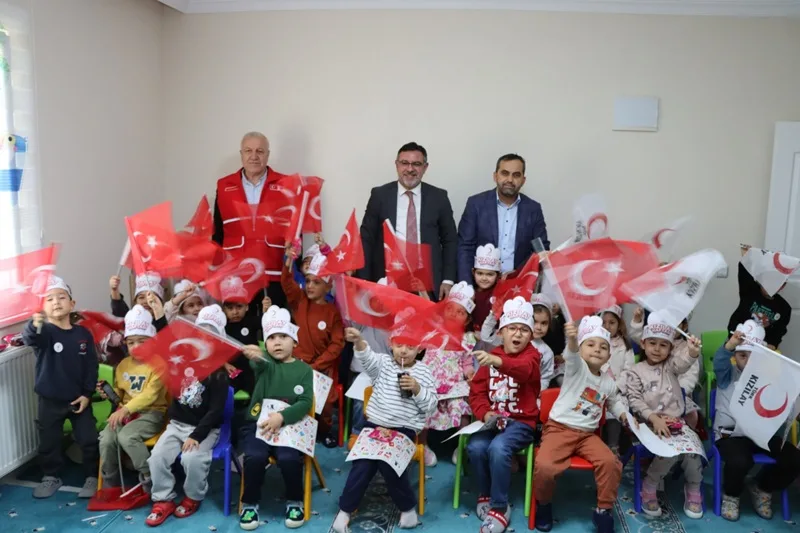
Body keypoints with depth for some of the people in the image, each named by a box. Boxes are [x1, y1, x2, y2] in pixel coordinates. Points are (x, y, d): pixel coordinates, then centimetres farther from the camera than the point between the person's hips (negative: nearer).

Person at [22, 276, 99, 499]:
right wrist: (35, 324, -60)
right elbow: (29, 338, -36)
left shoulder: (83, 334, -2)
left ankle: (92, 477, 22)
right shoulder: (44, 331, -11)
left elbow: (91, 366, 1)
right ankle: (51, 477, 34)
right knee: (49, 442, 12)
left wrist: (87, 393, -6)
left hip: (79, 399, 1)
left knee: (89, 440, 5)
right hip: (50, 400, -1)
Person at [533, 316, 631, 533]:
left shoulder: (608, 382, 11)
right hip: (559, 428, -5)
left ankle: (604, 510, 0)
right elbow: (572, 355, -33)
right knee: (544, 466, -28)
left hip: (588, 434, 5)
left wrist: (624, 415, 11)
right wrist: (572, 339, -56)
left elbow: (614, 401, 33)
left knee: (611, 462, -22)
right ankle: (543, 504, 3)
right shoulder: (577, 368, -7)